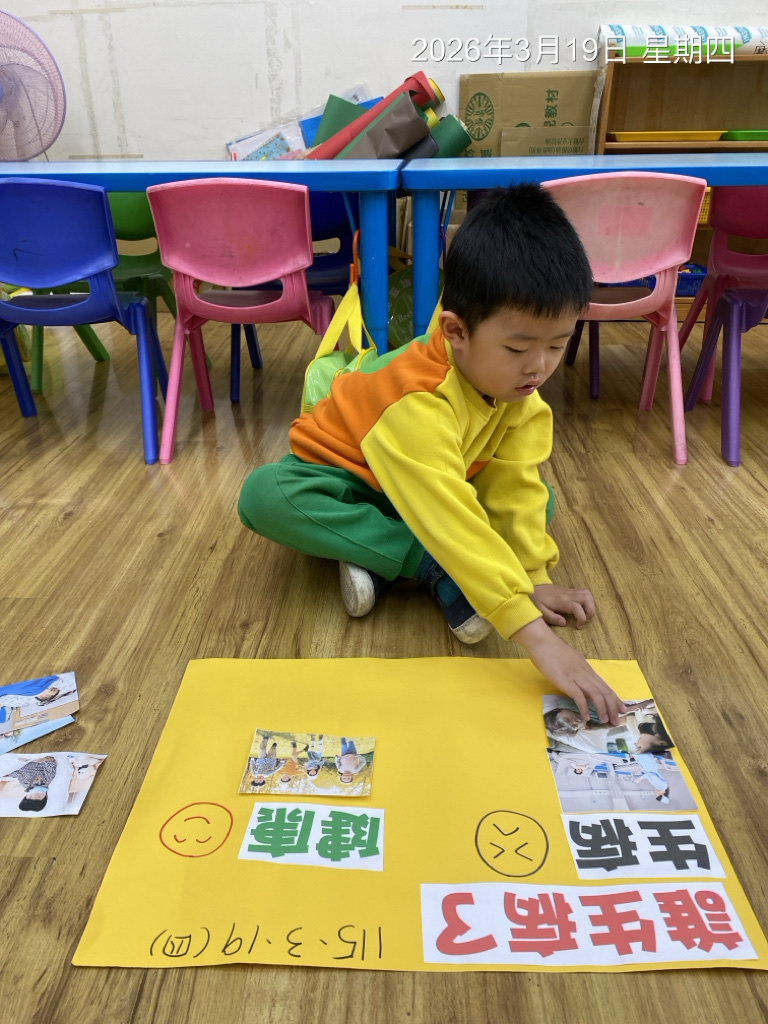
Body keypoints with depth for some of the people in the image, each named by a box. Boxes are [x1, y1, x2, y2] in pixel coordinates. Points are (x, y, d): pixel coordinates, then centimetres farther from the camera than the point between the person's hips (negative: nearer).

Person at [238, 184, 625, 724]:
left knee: (536, 499, -14)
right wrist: (535, 634, -54)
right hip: (346, 477, -5)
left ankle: (376, 556, -21)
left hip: (432, 485, 5)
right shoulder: (417, 401, -41)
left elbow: (513, 486, -16)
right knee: (264, 496, -36)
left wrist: (533, 575, -25)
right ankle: (433, 569, -30)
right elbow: (453, 521, -50)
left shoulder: (515, 380, -18)